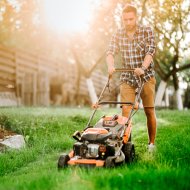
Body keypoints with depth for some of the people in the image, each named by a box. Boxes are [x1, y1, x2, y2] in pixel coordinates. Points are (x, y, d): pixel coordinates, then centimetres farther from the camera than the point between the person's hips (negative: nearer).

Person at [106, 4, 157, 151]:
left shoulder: (147, 31, -5)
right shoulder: (118, 34, 4)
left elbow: (150, 51, -17)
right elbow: (110, 52, -5)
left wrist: (142, 68, -35)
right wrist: (111, 66, -27)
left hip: (146, 76, -2)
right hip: (127, 78, 2)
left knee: (149, 110, 0)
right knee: (125, 109, -8)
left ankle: (152, 143, 12)